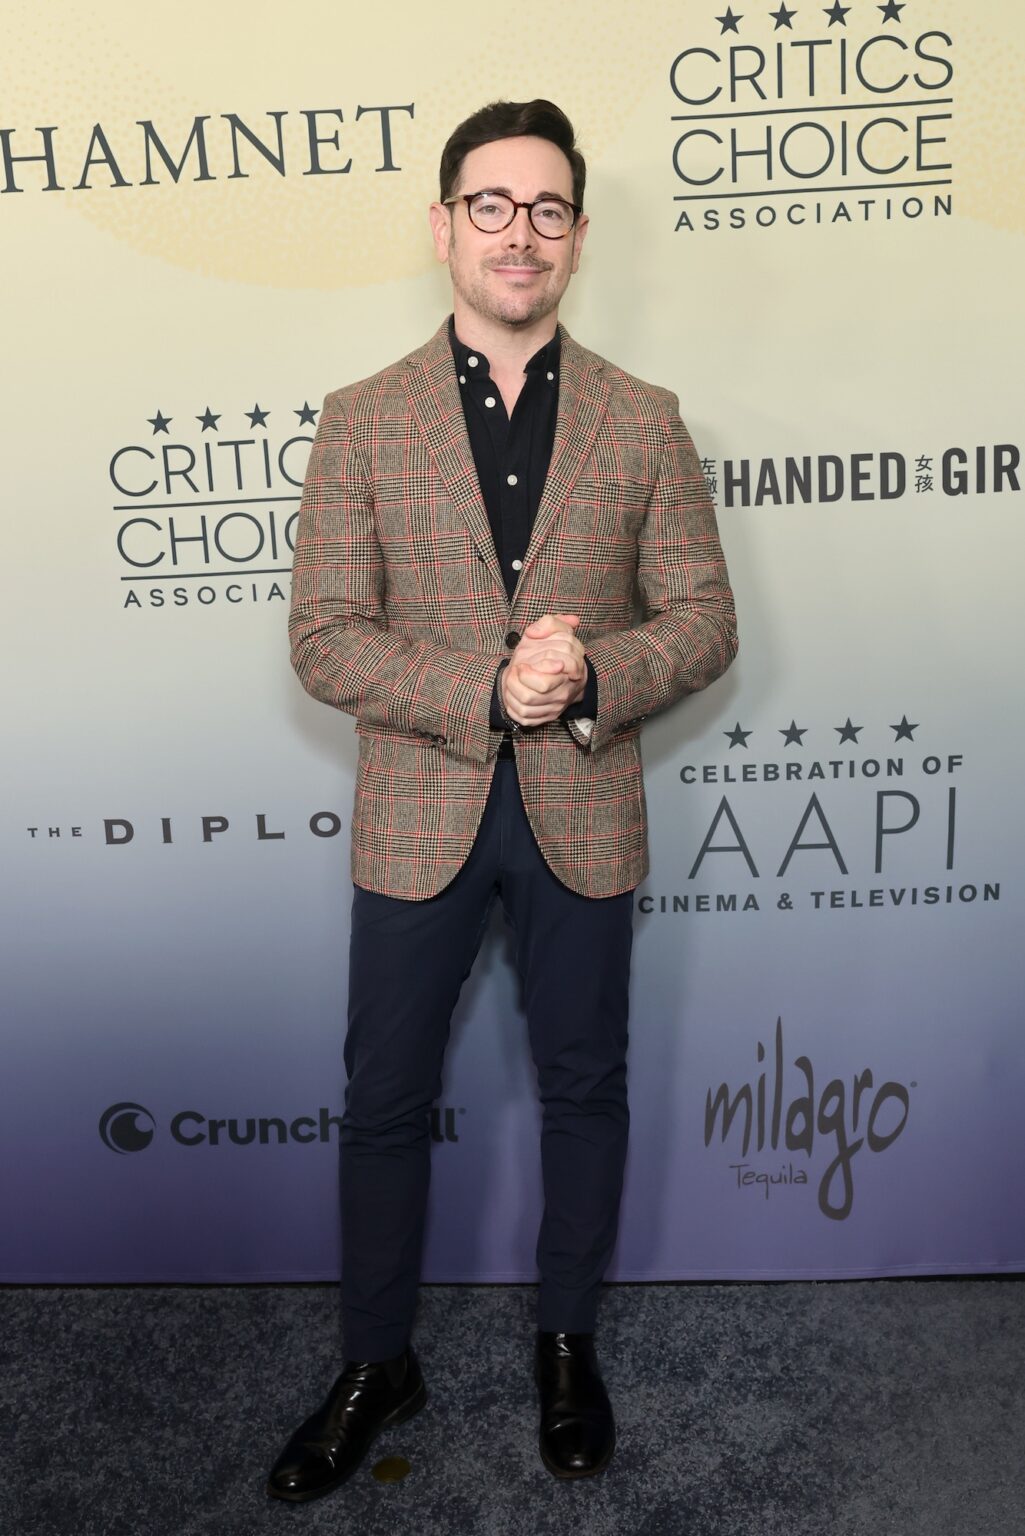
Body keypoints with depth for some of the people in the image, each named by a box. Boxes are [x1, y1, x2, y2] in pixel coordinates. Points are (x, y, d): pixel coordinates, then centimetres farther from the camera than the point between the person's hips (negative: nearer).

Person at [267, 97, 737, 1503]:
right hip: (417, 818, 0)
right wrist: (486, 689, -20)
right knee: (385, 1099, 10)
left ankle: (569, 1340, 39)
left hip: (583, 815, 1)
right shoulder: (364, 421, -1)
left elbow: (704, 620, 1)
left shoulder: (642, 423, 2)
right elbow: (323, 638, -6)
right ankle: (377, 1365, 34)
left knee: (583, 1086, 14)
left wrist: (592, 674, -19)